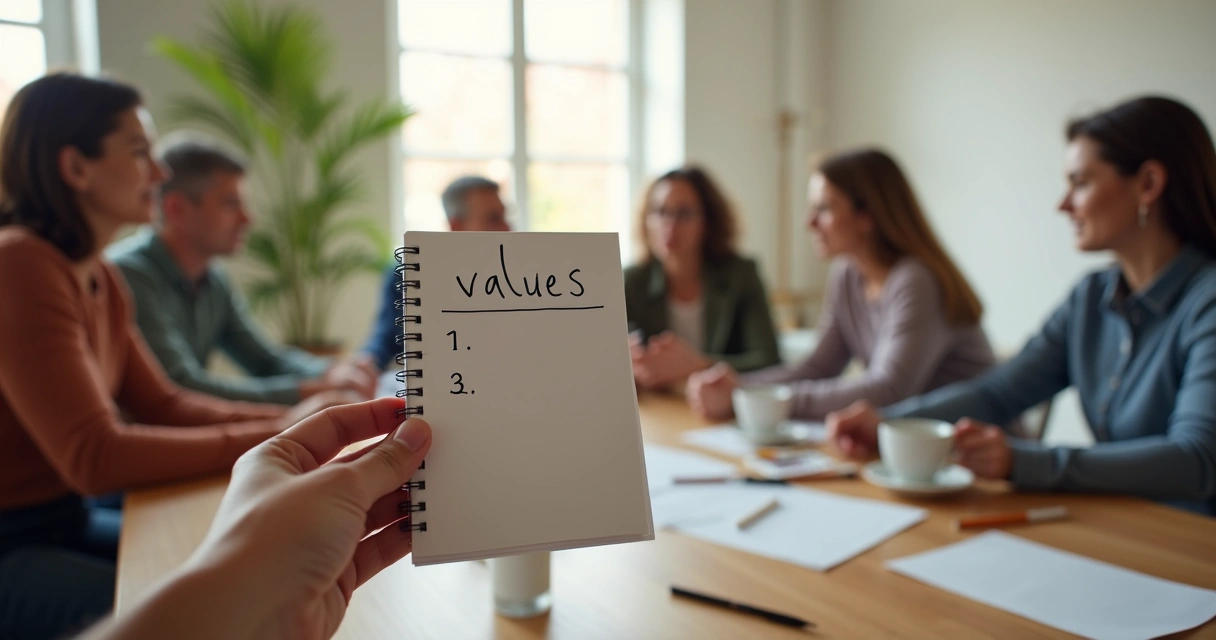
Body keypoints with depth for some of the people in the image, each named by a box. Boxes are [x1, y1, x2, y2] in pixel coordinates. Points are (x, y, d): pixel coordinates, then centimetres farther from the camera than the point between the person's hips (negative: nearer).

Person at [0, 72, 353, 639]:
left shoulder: (101, 278, 4)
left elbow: (162, 404, 7)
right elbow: (95, 458, -27)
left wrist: (289, 420, -7)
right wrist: (274, 438, -23)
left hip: (68, 522, 8)